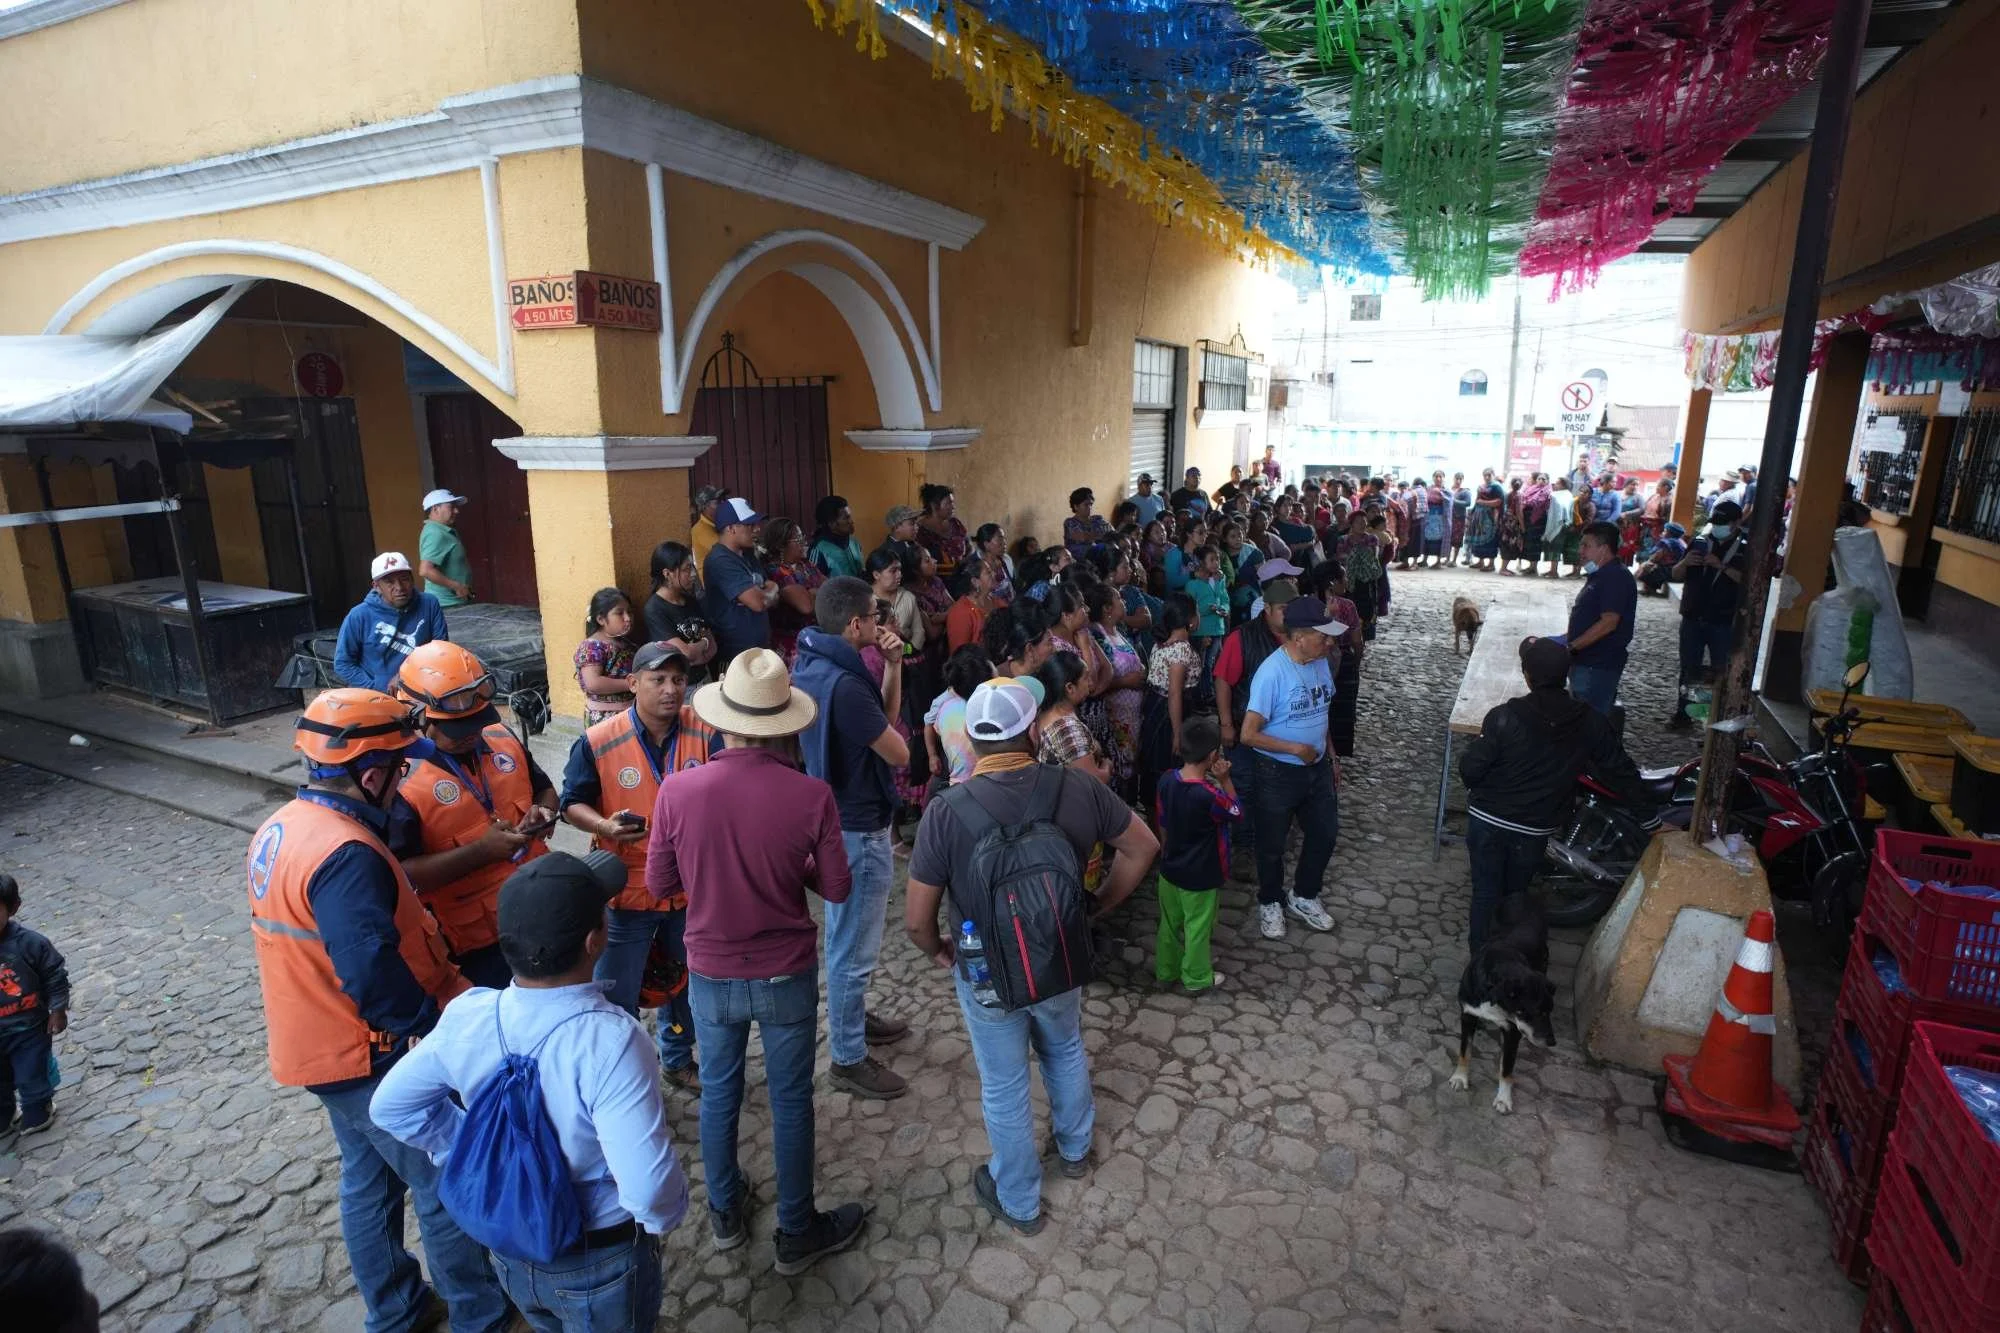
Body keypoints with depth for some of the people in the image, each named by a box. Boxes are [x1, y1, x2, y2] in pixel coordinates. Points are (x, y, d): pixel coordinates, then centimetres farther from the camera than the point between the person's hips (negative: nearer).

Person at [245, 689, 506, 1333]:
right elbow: (375, 977, -34)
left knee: (367, 1178, 24)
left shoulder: (280, 828, 1)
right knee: (445, 1186, 8)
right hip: (370, 1055, -9)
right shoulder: (346, 854, -31)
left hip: (321, 1044, 9)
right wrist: (446, 1026, -19)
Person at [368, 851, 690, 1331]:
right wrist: (664, 1219, -14)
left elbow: (390, 1107, -2)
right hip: (600, 1263, -4)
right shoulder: (610, 1041, -36)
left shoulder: (467, 1015, -18)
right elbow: (649, 1187, -36)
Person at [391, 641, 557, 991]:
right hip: (477, 940, -6)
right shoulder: (401, 778, -19)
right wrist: (480, 851, -28)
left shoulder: (501, 737, -1)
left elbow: (544, 788, 14)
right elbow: (401, 874, -23)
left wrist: (543, 813, -8)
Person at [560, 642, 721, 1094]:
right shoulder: (598, 742, -14)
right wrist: (605, 826, -23)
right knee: (617, 994, 10)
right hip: (627, 889, -3)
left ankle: (677, 1058, 48)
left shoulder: (706, 734, -10)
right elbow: (573, 803, -4)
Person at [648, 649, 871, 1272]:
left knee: (719, 1091, 24)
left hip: (711, 975, 2)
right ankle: (797, 1233, 34)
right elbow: (837, 889, -11)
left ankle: (725, 1212, 45)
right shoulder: (811, 794, -22)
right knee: (790, 1100, 16)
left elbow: (659, 882, -5)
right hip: (786, 974, -2)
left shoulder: (677, 790, -18)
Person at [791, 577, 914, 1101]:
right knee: (854, 946, 4)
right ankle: (848, 1059, 19)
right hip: (858, 830, -10)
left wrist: (892, 668, -6)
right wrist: (884, 728, 2)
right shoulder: (845, 685, -29)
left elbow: (883, 718, 8)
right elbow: (898, 753, -20)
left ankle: (852, 1017, 44)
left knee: (847, 935, 26)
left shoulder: (811, 668, 3)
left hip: (835, 820, 10)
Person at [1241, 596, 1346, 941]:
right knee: (1272, 844, 12)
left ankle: (1303, 896, 41)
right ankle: (1270, 903, 36)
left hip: (1317, 768, 7)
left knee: (1325, 832, 18)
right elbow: (1249, 734, -25)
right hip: (1279, 773, -7)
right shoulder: (1272, 672, -25)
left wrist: (1327, 752, 13)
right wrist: (1296, 749, -20)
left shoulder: (1321, 663, -3)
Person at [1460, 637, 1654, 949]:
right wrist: (1650, 818, 11)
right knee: (1516, 894, 23)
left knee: (1486, 894, 13)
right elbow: (1620, 772, -1)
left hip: (1486, 821, -3)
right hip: (1534, 830, 3)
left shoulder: (1504, 717, -22)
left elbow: (1471, 768, -18)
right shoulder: (1590, 722, -10)